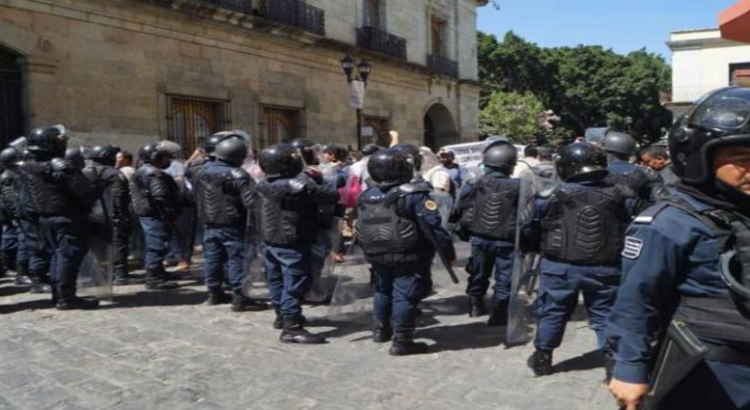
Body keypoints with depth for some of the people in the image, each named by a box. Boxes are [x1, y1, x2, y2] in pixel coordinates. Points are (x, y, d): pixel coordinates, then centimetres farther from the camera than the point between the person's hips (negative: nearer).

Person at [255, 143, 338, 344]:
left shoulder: (264, 185, 4)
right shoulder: (299, 186, -22)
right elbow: (331, 196, -21)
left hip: (271, 240, 9)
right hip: (293, 244, -9)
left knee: (277, 280, 20)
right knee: (295, 283, -4)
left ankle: (282, 315, 37)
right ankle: (291, 328, -3)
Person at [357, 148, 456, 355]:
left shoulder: (366, 196, 4)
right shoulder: (413, 195, -17)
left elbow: (362, 228, 12)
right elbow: (433, 227, -19)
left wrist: (369, 252, 24)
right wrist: (448, 251, -10)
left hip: (377, 256, 7)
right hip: (409, 257, -6)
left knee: (383, 291, 23)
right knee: (405, 296, 0)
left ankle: (381, 329, 37)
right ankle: (402, 341, 4)